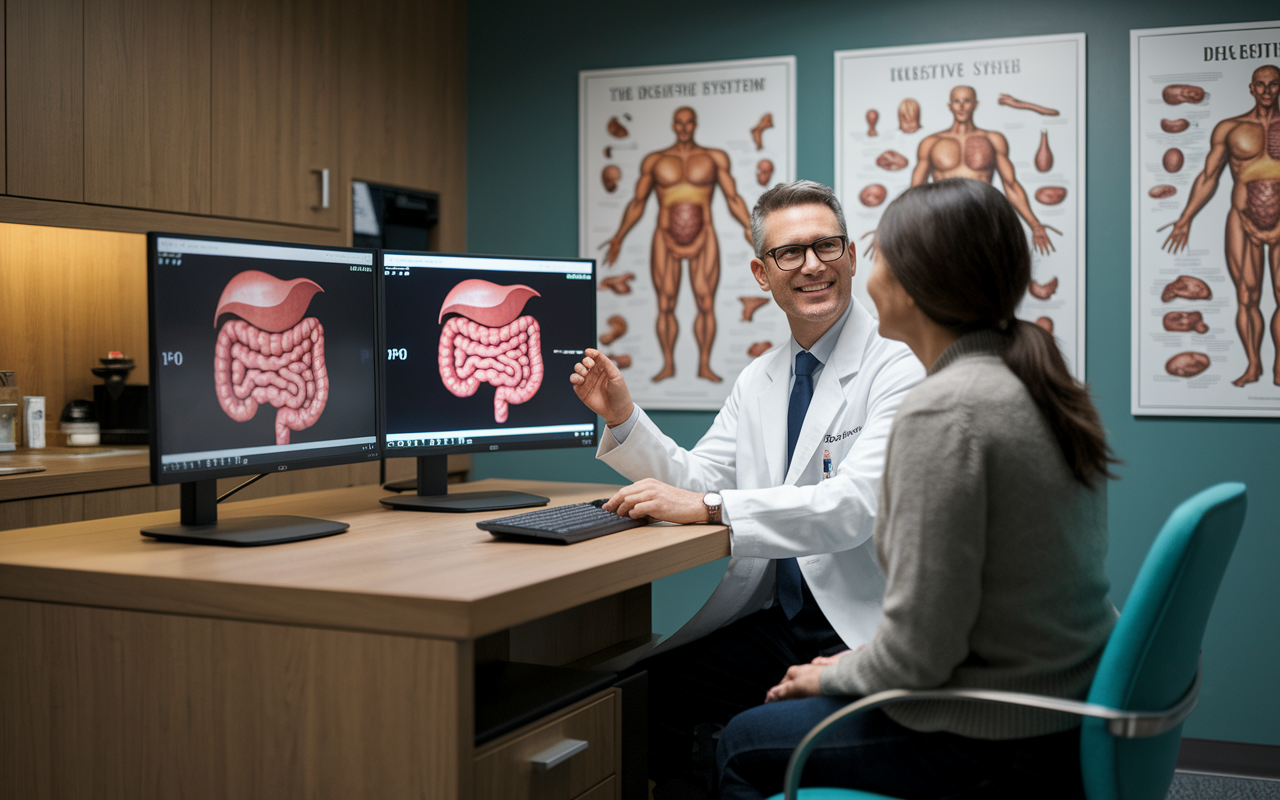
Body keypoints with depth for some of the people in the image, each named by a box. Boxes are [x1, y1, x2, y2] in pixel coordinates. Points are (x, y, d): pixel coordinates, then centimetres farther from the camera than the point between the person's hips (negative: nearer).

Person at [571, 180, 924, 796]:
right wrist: (622, 417, -1)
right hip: (771, 618, 6)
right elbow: (697, 483, 12)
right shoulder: (757, 380, 13)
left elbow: (856, 502, -22)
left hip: (861, 628, -6)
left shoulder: (897, 369, -10)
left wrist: (710, 507, -25)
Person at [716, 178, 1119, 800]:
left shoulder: (942, 411, -24)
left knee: (743, 744, 11)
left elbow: (917, 654, -23)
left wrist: (830, 676, -3)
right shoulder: (1038, 384, 4)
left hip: (994, 747, -9)